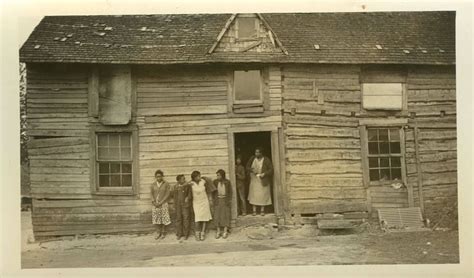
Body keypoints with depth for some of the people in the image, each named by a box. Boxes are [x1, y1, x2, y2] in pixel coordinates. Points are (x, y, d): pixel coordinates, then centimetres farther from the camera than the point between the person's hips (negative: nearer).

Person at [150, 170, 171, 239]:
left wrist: (160, 202, -12)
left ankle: (163, 233, 10)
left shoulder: (166, 184, -1)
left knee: (164, 218, -2)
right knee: (156, 218, 4)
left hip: (163, 204, -3)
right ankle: (158, 233, 15)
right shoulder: (153, 185, 7)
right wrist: (154, 202, -10)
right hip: (155, 204, 3)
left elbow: (167, 195, -6)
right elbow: (152, 194, 5)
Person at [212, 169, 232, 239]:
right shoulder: (215, 182, -3)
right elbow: (213, 191, 4)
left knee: (226, 215, 1)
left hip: (225, 200, -1)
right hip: (217, 200, 1)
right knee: (217, 215, 2)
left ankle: (225, 232, 9)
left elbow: (230, 191, 2)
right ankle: (218, 231, 11)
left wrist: (230, 200, -2)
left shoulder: (227, 182, -6)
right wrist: (213, 199, 1)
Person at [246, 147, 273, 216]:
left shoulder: (266, 160, -8)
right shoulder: (252, 158, 0)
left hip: (263, 181, -2)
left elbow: (271, 169, -6)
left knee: (263, 195, 2)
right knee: (254, 195, 0)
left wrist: (264, 174, -20)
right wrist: (252, 170, -11)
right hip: (254, 180, 2)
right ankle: (254, 210, 5)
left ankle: (262, 210, 11)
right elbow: (247, 167, 8)